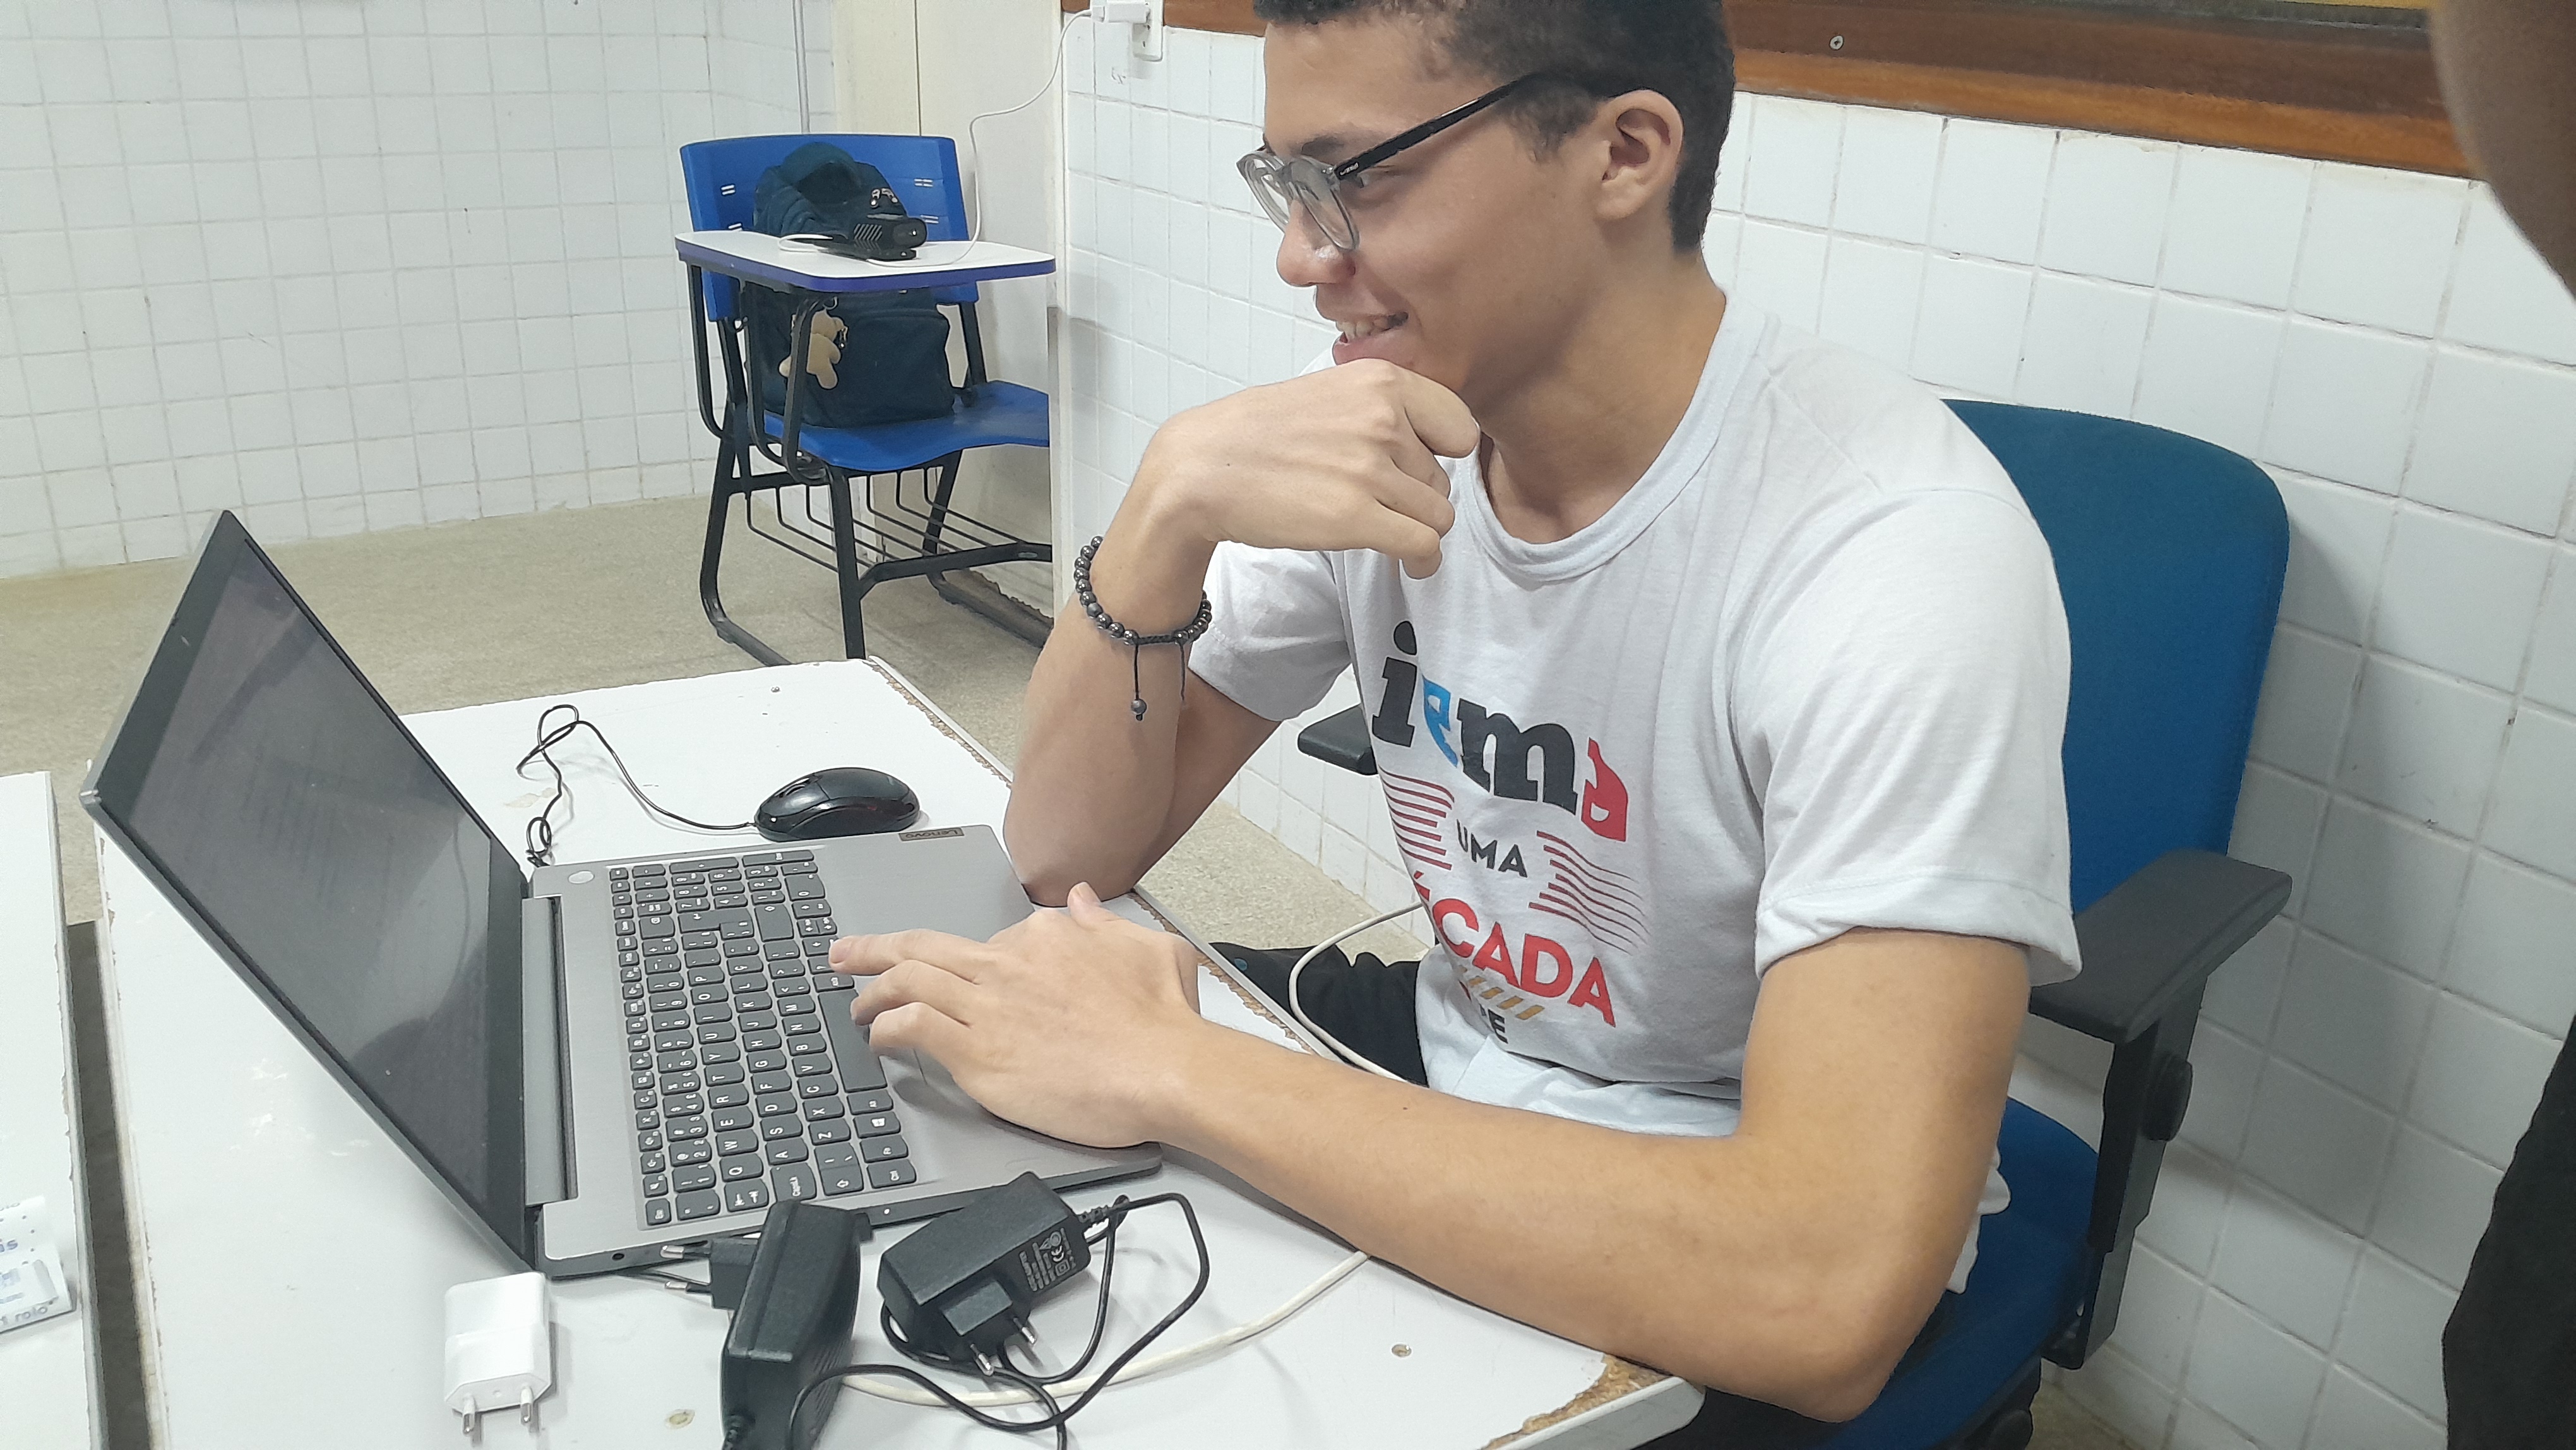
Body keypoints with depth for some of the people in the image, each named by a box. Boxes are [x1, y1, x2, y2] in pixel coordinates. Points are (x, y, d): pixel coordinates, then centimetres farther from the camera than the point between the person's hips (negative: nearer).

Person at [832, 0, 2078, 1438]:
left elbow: (1831, 1298, -37)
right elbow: (1070, 851, -7)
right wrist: (1170, 502, -26)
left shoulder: (1892, 551, -29)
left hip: (1723, 1289, -5)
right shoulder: (1383, 436, -9)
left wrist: (1168, 1072, -32)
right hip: (1461, 1060, 6)